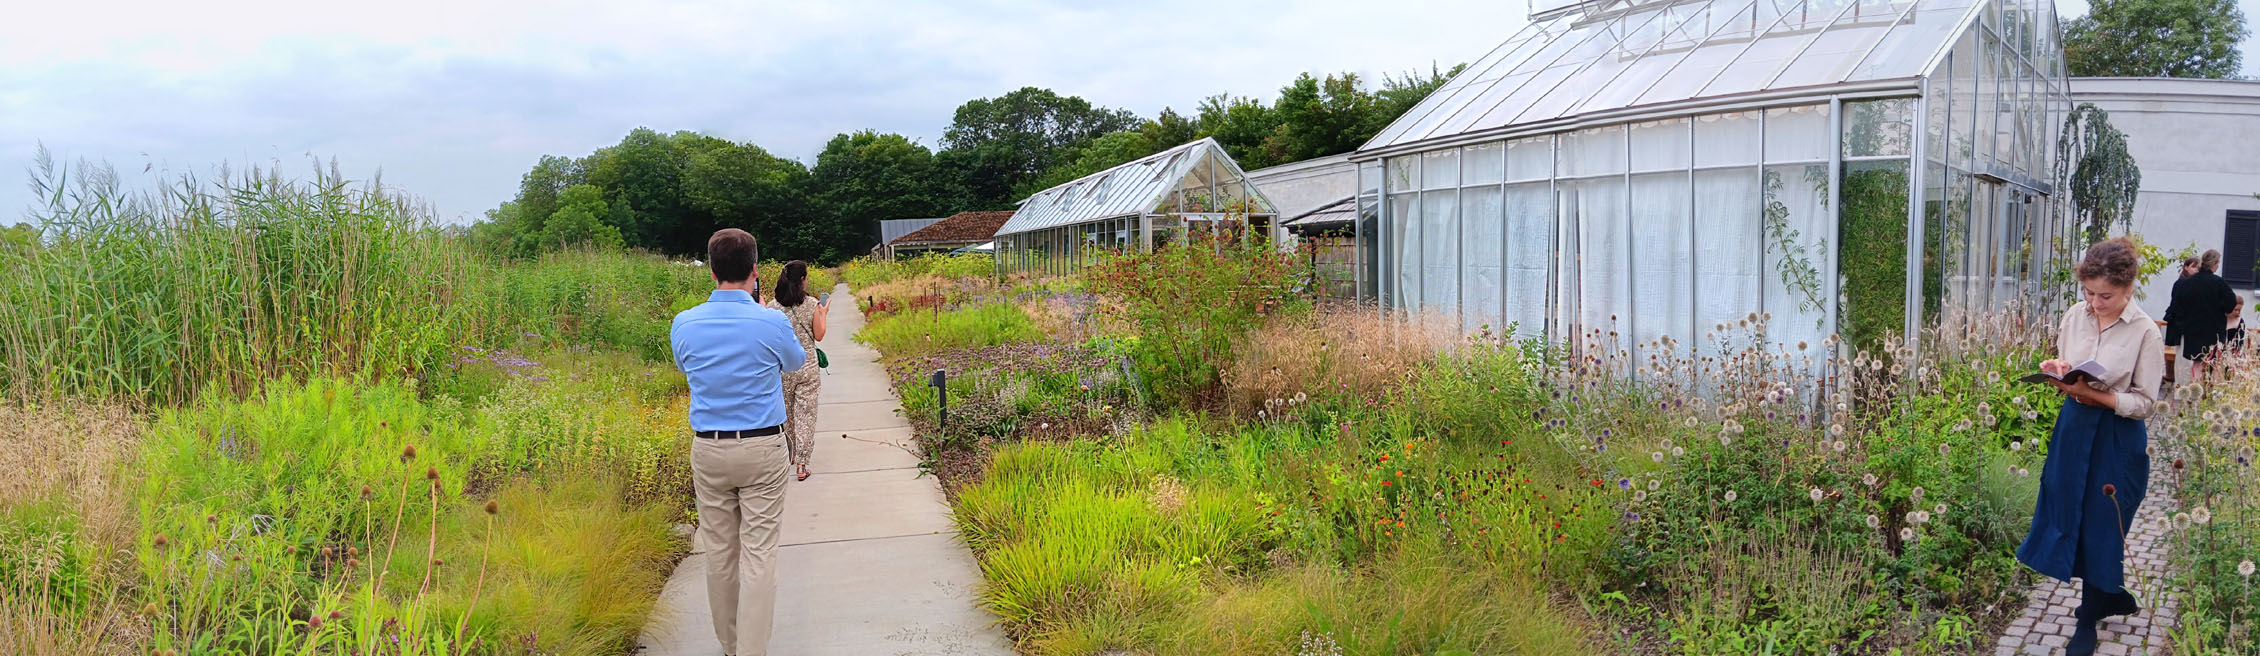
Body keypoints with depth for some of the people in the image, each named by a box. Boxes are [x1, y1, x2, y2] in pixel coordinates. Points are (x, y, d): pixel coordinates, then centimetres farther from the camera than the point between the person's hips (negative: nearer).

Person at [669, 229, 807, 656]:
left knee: (719, 550, 13)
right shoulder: (772, 323, -12)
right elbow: (796, 363, 11)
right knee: (759, 553, 0)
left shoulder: (684, 325, -4)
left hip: (708, 450, 3)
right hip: (762, 449, -3)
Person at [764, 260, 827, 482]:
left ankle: (788, 454, 34)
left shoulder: (773, 306, -5)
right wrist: (823, 314, 14)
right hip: (807, 366, -2)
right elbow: (819, 336, -1)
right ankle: (801, 464, 1)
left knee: (785, 413, 19)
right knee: (805, 414, 3)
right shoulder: (812, 305, -10)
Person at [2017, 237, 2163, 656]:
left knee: (2099, 526, 5)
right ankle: (2114, 598, 35)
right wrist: (2055, 373, -13)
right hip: (2073, 428, 5)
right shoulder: (2075, 316, -2)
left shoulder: (2145, 332, -15)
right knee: (2068, 515, 12)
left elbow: (2145, 402, -14)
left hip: (2117, 438, -5)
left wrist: (2095, 395, -28)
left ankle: (2088, 620, 22)